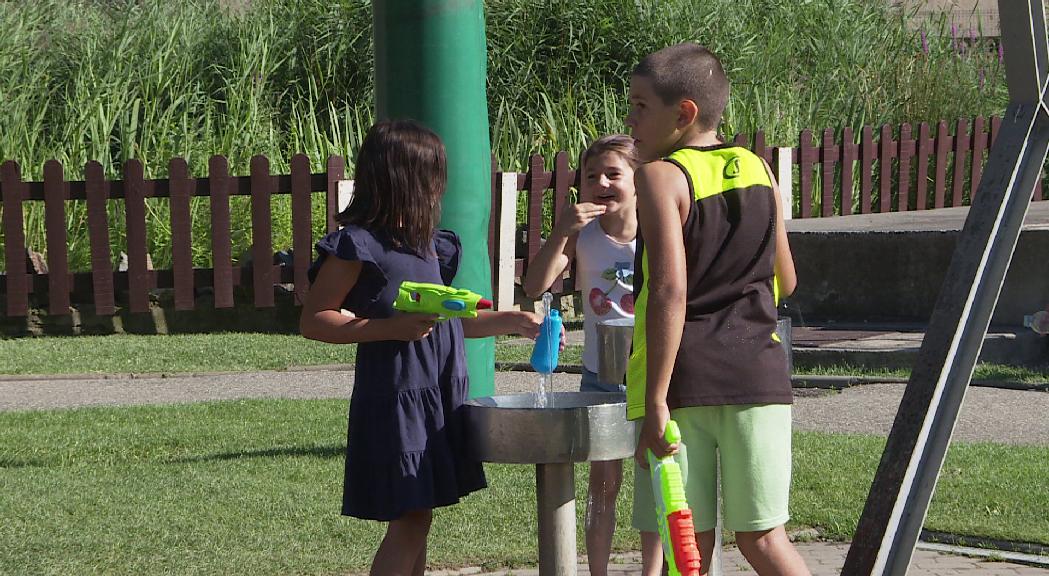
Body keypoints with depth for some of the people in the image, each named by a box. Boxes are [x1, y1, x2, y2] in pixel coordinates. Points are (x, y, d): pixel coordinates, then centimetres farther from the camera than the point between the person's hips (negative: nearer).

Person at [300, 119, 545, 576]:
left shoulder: (429, 246, 15)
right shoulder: (357, 246, -10)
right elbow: (313, 320, -12)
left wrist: (511, 322, 20)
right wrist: (390, 328, -22)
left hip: (437, 400, 8)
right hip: (394, 401, -8)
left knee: (417, 520, 8)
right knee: (409, 520, -12)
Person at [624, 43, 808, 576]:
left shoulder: (660, 177, -7)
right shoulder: (758, 171, 11)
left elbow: (670, 292, -17)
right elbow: (785, 282, 18)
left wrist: (655, 402, -18)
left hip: (683, 380, -5)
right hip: (758, 371, 5)